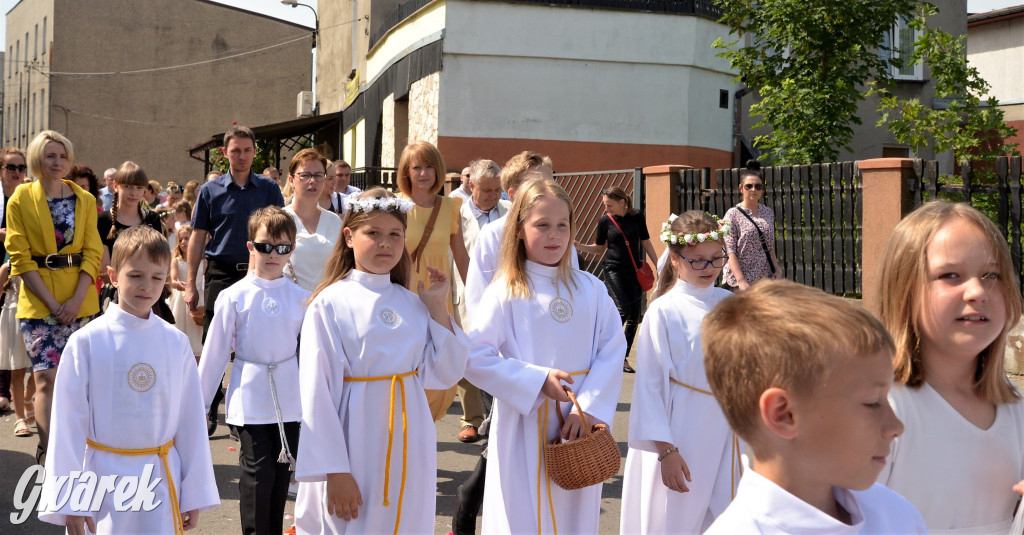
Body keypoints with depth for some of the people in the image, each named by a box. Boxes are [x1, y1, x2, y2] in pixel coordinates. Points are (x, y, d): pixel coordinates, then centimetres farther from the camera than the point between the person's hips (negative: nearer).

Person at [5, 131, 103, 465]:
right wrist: (52, 303, -12)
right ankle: (49, 453, -9)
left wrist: (77, 298, -10)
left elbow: (93, 253, 4)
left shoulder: (85, 200, 8)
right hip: (38, 301, -3)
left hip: (80, 301, 3)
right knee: (47, 378, -11)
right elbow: (20, 258, -3)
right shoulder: (20, 200, 1)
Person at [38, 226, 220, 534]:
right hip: (104, 479, -2)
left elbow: (191, 420, 5)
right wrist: (70, 502, -4)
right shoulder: (87, 342, -7)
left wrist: (195, 494, 8)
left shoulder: (176, 343, 0)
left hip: (162, 481, 2)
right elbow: (68, 423, -4)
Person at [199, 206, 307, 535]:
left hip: (290, 399, 3)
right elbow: (215, 353, 0)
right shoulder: (234, 297, -5)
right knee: (257, 473, -7)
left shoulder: (301, 298, 2)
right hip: (250, 399, -3)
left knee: (282, 472, 11)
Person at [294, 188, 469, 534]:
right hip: (355, 446, -5)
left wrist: (438, 307, -1)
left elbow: (444, 375, 4)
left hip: (408, 446, 5)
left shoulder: (412, 303, 5)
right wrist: (334, 471, -14)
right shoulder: (330, 303, -9)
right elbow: (317, 391, -12)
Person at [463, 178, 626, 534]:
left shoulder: (590, 289, 2)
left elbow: (613, 348, -2)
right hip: (524, 427, -3)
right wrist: (538, 380, -16)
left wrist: (590, 408, -13)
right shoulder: (505, 293, -7)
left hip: (581, 425, 3)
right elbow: (475, 359, -11)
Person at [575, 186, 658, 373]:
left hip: (635, 270, 3)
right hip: (614, 270, -3)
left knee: (634, 316, 2)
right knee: (623, 310, -17)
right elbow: (600, 248, 6)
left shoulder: (637, 217, -1)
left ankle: (623, 358, 11)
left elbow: (646, 242, 8)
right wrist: (579, 246, -9)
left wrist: (658, 265, 8)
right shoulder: (605, 221, -4)